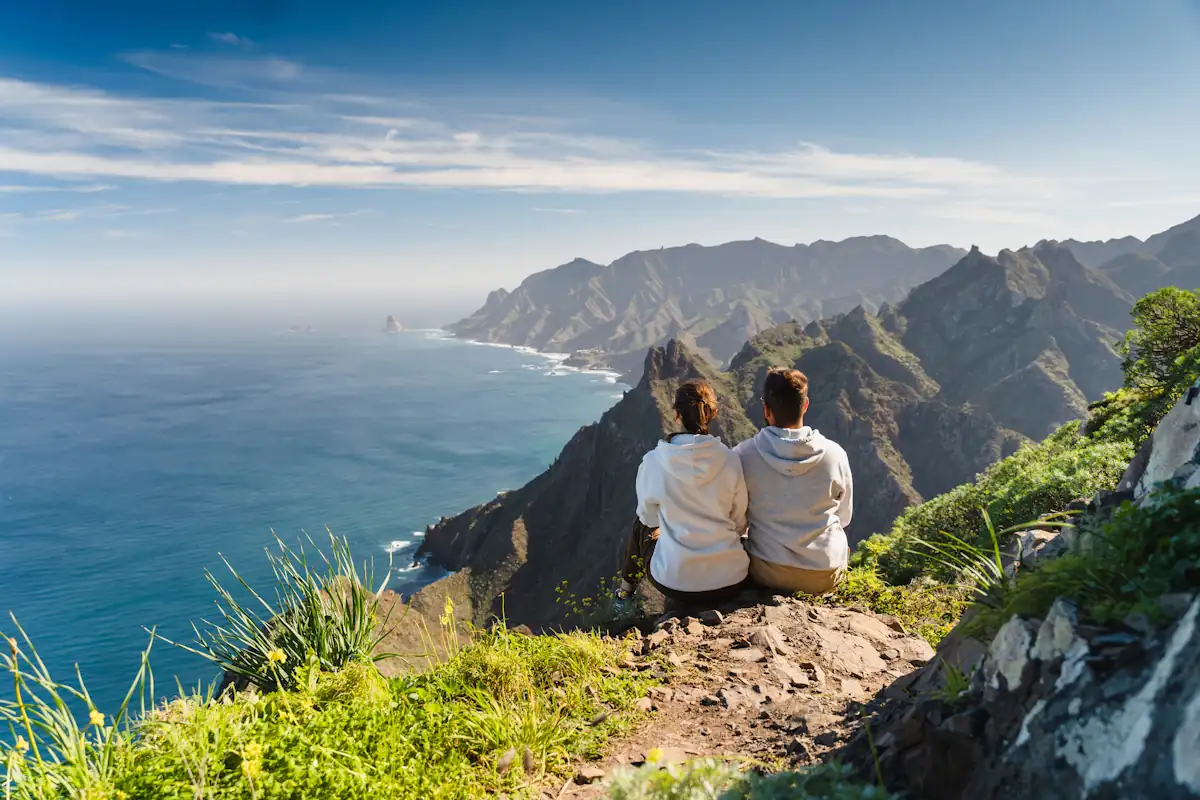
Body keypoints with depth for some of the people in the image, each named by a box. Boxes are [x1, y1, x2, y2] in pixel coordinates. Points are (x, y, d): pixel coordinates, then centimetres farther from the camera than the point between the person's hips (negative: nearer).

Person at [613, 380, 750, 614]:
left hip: (676, 583, -1)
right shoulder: (730, 460, -10)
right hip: (731, 580, 1)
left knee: (640, 527, 31)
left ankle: (625, 595, 49)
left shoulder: (653, 462, -12)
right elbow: (739, 523, 1)